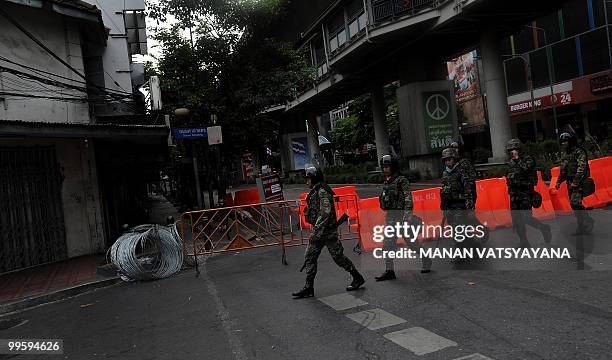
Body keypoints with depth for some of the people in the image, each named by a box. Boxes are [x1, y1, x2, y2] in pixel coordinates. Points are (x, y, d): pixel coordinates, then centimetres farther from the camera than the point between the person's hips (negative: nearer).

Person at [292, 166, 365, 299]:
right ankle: (308, 288, 11)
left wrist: (315, 231, -26)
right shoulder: (315, 192, 13)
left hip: (327, 231, -10)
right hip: (319, 231, 10)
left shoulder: (323, 192, -18)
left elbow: (325, 213, -26)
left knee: (338, 256, 1)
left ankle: (358, 278, 20)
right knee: (309, 257, 6)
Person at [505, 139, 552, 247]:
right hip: (514, 193, 7)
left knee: (526, 218, -12)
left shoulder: (528, 159, -6)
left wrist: (517, 158, -18)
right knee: (516, 219, 6)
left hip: (526, 193, -7)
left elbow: (525, 169, -25)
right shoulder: (511, 162, 14)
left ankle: (544, 228, 13)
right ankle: (524, 242, 15)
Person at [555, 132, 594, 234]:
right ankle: (581, 226, 17)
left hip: (579, 182, -8)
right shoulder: (564, 154, 15)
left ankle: (589, 221, 0)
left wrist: (575, 182, -23)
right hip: (570, 183, 8)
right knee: (574, 204, 8)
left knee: (575, 203, -18)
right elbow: (562, 170, 23)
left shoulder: (579, 152, -10)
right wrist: (559, 181, 14)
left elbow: (581, 168, -18)